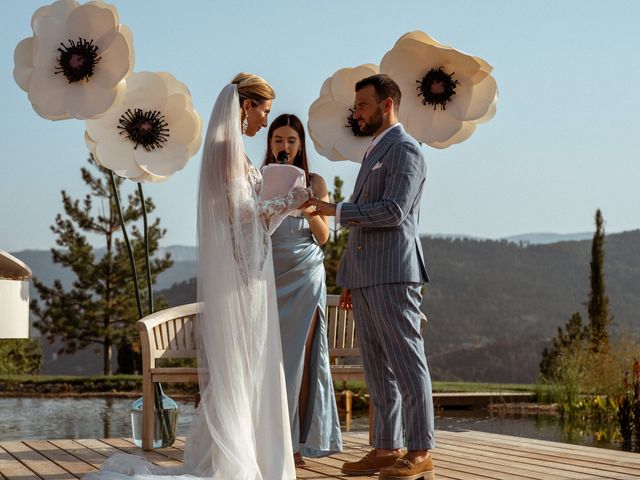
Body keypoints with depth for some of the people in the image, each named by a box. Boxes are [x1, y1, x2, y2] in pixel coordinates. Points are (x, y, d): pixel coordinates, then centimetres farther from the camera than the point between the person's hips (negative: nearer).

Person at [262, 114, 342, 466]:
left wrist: (310, 210, -12)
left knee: (298, 358, -4)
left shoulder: (314, 182, 8)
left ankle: (296, 441, -2)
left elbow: (323, 236, 4)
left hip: (305, 277, -1)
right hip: (268, 275, 1)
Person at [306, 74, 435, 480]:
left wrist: (335, 210, -14)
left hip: (393, 275, -9)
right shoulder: (374, 152, 23)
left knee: (406, 363, -6)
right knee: (378, 369, 9)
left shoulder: (404, 149, -6)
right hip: (366, 277, 9)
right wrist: (350, 280, 21)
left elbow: (393, 211, -17)